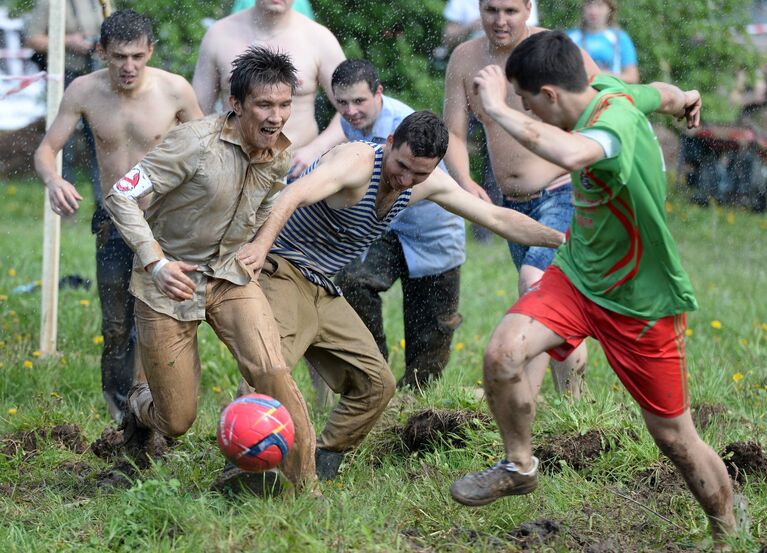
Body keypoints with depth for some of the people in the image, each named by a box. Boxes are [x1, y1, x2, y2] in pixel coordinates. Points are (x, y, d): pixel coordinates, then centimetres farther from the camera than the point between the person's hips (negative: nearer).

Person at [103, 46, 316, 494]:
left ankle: (304, 486, -13)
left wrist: (249, 257, 10)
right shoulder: (197, 143, -24)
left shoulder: (281, 157, -4)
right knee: (178, 421, 1)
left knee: (272, 371, -23)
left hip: (229, 276, 4)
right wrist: (156, 261, -29)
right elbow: (121, 196, -21)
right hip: (170, 283, -4)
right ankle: (142, 405, 39)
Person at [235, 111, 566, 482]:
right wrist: (261, 243, -59)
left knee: (375, 383, 3)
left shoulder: (428, 184, 0)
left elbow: (497, 218, 9)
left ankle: (320, 470, 13)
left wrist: (563, 240, 6)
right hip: (280, 270, -8)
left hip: (322, 290, 8)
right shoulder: (358, 161, -24)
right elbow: (293, 196, -42)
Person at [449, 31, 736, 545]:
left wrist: (499, 109, -46)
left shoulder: (616, 120, -33)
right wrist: (682, 99, 33)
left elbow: (573, 154, -57)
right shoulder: (609, 91, -10)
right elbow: (658, 92, 13)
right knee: (503, 352, -18)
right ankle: (519, 467, 5)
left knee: (676, 438, 7)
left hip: (643, 304, -7)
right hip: (578, 273, 7)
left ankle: (728, 531, 31)